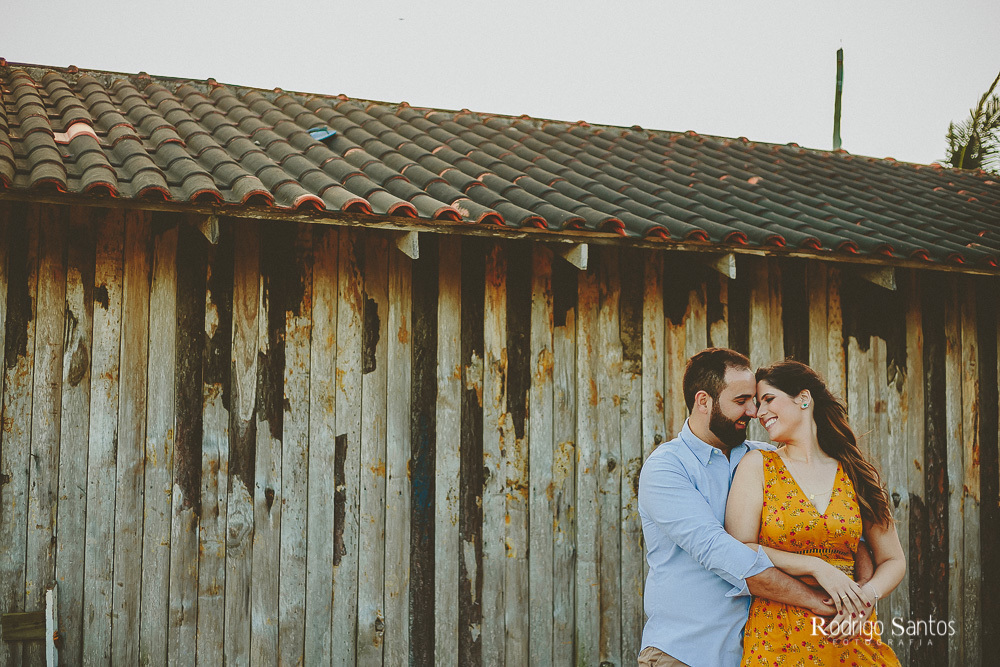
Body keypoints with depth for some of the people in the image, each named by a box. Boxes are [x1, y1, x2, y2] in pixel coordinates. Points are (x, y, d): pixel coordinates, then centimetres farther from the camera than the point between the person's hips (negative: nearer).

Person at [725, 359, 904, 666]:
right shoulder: (757, 465, 1)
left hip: (848, 638, 2)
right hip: (778, 639, -2)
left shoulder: (856, 475, 6)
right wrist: (815, 566, -15)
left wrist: (868, 595, -10)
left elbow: (893, 561, 10)